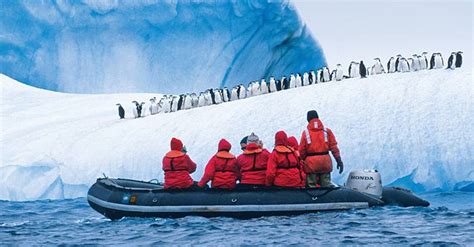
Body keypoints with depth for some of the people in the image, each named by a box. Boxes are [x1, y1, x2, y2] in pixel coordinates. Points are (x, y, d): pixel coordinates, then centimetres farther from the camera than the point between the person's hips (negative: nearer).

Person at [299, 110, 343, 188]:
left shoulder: (306, 133, -2)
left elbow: (302, 150, -2)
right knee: (326, 185, 8)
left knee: (311, 186, 3)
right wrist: (339, 160, 4)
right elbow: (334, 147, 2)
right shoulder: (327, 131, 5)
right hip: (325, 162, 2)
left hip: (311, 163, -2)